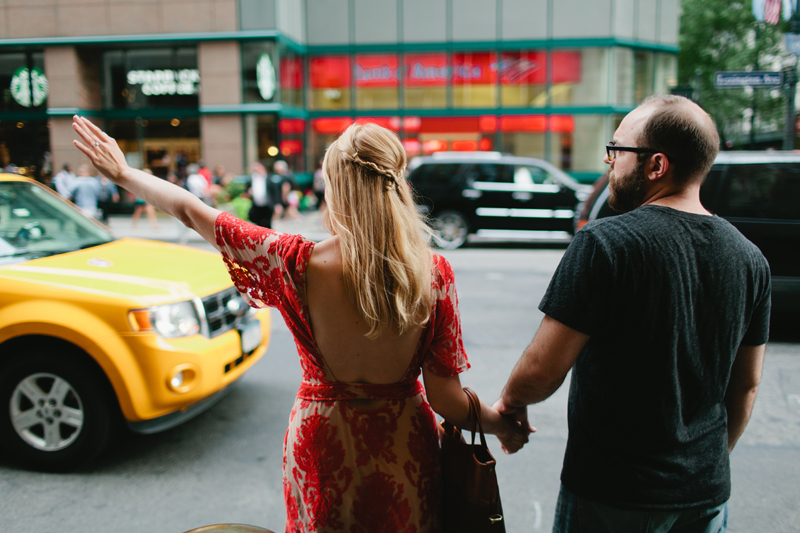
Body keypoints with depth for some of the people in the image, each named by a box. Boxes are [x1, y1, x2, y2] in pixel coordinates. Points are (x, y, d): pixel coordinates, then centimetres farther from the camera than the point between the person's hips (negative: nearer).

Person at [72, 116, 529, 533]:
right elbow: (446, 399, -14)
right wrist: (499, 423, 5)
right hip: (405, 446, 1)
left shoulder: (299, 265, -21)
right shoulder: (434, 273, -19)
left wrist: (123, 173, 8)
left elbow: (192, 212, -8)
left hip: (324, 446, 0)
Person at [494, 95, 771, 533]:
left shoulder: (605, 243, -21)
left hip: (613, 496, -5)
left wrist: (510, 404, -1)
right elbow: (746, 385, 8)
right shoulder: (749, 258, -1)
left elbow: (543, 369, -21)